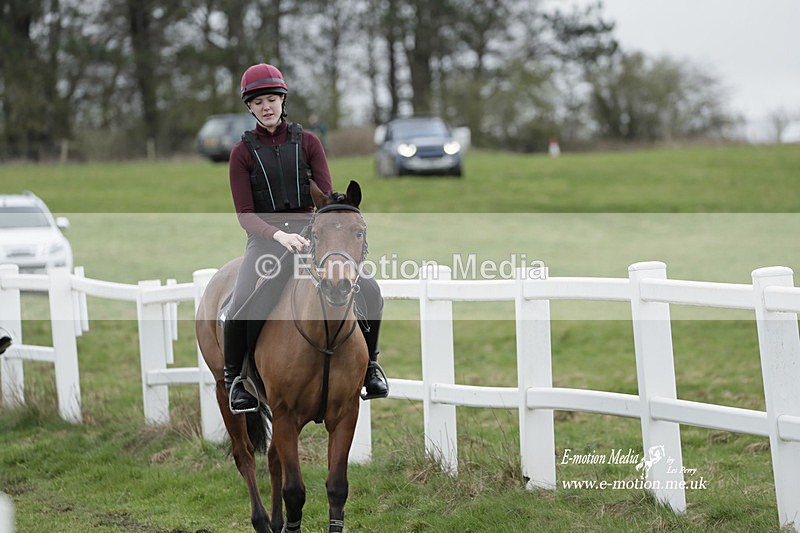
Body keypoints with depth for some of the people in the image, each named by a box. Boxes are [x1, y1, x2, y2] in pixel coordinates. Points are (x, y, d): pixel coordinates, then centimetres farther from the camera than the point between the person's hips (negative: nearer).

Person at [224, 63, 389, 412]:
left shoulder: (307, 142, 8)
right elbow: (244, 215, -4)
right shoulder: (243, 152, 3)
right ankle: (234, 377, -1)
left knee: (369, 291, -17)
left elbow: (326, 196, 3)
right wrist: (279, 235, -23)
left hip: (310, 234, 2)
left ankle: (369, 363, 7)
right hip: (265, 239, -2)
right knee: (240, 308, -27)